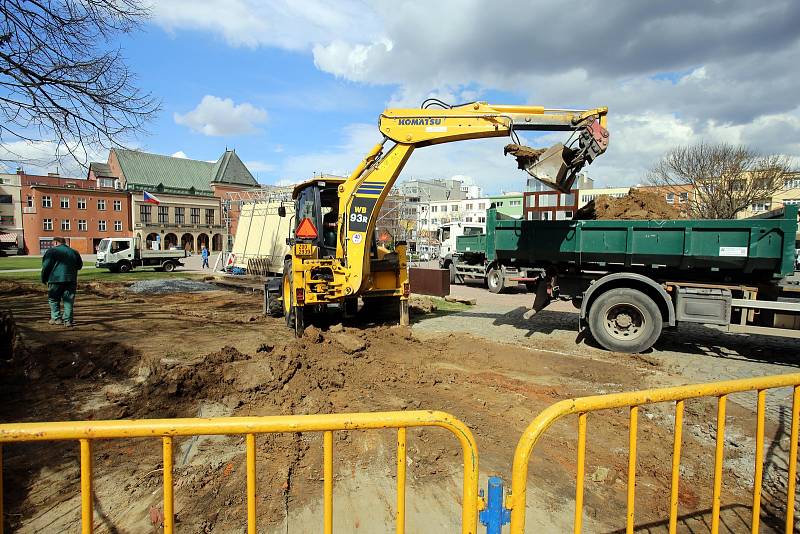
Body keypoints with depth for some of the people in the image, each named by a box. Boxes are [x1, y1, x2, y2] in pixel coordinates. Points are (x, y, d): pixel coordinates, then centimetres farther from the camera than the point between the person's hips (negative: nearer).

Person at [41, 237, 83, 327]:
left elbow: (46, 266, -5)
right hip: (71, 280, 4)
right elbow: (80, 265, 21)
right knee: (68, 300, 5)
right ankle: (68, 320, 2)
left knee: (54, 299, 11)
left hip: (56, 279, -4)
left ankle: (56, 318, 11)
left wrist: (44, 279, 5)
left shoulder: (52, 251, -1)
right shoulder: (74, 252, 14)